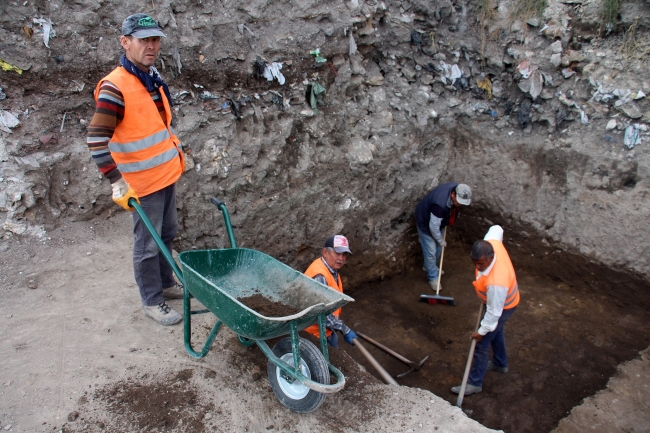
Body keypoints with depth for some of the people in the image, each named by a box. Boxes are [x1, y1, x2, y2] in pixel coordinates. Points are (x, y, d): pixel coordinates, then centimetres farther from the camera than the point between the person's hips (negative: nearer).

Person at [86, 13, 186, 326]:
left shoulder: (153, 78, 7)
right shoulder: (115, 87, -20)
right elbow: (96, 141, -23)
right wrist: (117, 183, -24)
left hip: (167, 174, 8)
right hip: (143, 182, -8)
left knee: (167, 234, 20)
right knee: (148, 244, 4)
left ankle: (166, 284, 38)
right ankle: (151, 302, 20)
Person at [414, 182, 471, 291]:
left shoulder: (457, 189, -21)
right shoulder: (440, 204, -45)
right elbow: (433, 227, -32)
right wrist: (441, 241, -15)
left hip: (439, 220, 8)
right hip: (425, 223, -8)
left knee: (438, 248, 22)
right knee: (430, 251, 1)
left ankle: (429, 267, 45)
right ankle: (433, 277, 20)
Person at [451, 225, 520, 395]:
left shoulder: (496, 283, -46)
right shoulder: (491, 243, -29)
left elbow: (494, 311, -31)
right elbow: (497, 228, -4)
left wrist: (482, 331, -16)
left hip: (503, 307, -8)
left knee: (481, 345, 5)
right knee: (495, 331, 31)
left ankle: (474, 383, 23)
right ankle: (500, 363, 55)